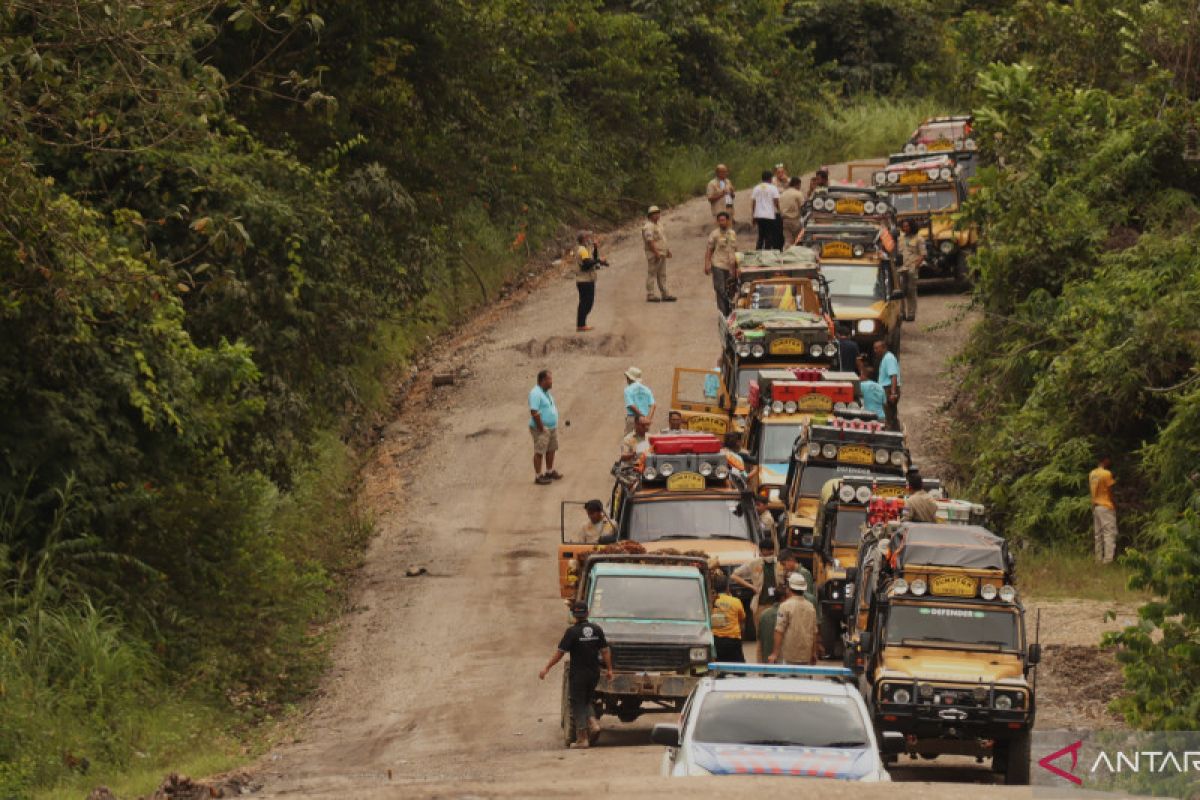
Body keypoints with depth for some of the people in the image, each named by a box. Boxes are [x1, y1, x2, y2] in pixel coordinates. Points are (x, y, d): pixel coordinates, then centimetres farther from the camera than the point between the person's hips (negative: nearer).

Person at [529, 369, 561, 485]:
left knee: (551, 450, 19)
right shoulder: (536, 393, -21)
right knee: (539, 452, -3)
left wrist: (555, 423, 16)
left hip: (552, 427, 10)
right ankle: (538, 476, 2)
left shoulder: (546, 392, 10)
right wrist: (541, 428, -23)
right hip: (542, 429, -10)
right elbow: (534, 412, -26)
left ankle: (550, 472, 33)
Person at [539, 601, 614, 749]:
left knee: (578, 704, 4)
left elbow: (560, 652, -13)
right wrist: (609, 669, 13)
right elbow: (605, 650, 3)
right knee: (587, 701, 22)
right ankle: (593, 722, -3)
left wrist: (547, 668, -5)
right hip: (594, 673, 4)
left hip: (578, 673, -4)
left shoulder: (572, 631, -13)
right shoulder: (597, 629, 0)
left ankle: (582, 738, 3)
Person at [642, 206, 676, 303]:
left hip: (662, 254, 9)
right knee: (651, 274, -4)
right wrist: (656, 253, -24)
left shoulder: (659, 225, 16)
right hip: (653, 254, -9)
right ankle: (650, 295, -2)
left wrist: (667, 250, 20)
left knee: (662, 275, 11)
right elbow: (650, 241, -21)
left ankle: (665, 294, 14)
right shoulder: (648, 227, -14)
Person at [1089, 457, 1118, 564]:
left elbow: (1090, 489, 12)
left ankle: (1099, 559, 11)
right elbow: (1110, 491, -12)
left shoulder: (1092, 474, 8)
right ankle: (1108, 559, -12)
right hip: (1106, 507, -8)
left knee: (1098, 534, 10)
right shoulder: (1107, 474, -14)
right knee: (1109, 533, -6)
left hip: (1095, 506, 8)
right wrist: (1115, 505, -1)